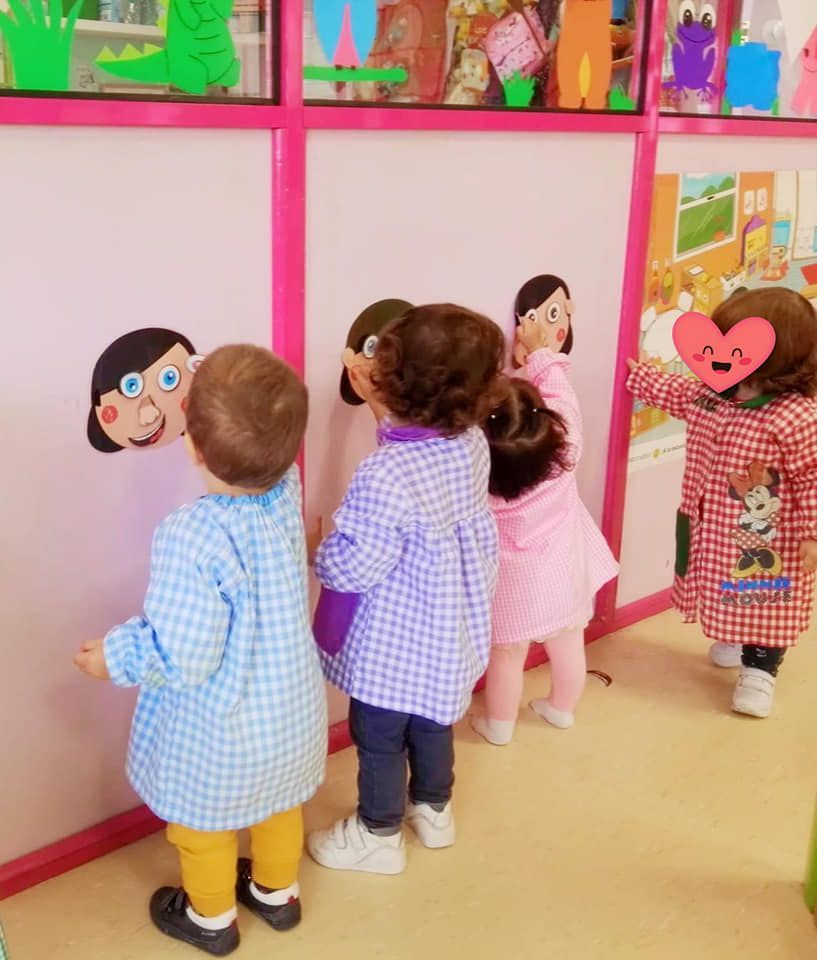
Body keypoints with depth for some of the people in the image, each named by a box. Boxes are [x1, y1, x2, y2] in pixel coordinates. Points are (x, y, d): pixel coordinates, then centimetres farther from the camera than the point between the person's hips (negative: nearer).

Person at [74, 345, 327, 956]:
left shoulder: (192, 537, -36)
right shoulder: (287, 492, -19)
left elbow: (182, 659, -29)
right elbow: (268, 463, 7)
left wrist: (113, 658, -13)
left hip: (219, 728, -5)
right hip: (291, 708, 6)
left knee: (203, 821, 24)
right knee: (278, 802, 30)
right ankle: (277, 892, 54)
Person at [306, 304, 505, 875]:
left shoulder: (385, 477, -34)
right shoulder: (473, 444, -11)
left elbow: (352, 570, -26)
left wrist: (318, 551, -7)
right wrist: (384, 412, 10)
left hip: (394, 645, -7)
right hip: (452, 630, 7)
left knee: (379, 739, 16)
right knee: (433, 722, 28)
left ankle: (378, 835, 36)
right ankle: (434, 811, 49)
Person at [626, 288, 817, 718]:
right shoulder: (709, 396, -4)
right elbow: (674, 391, 17)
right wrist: (633, 371, 22)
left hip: (767, 545, -7)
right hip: (716, 535, 7)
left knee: (764, 606, 12)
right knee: (726, 596, 26)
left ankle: (759, 670, 29)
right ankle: (736, 642, 50)